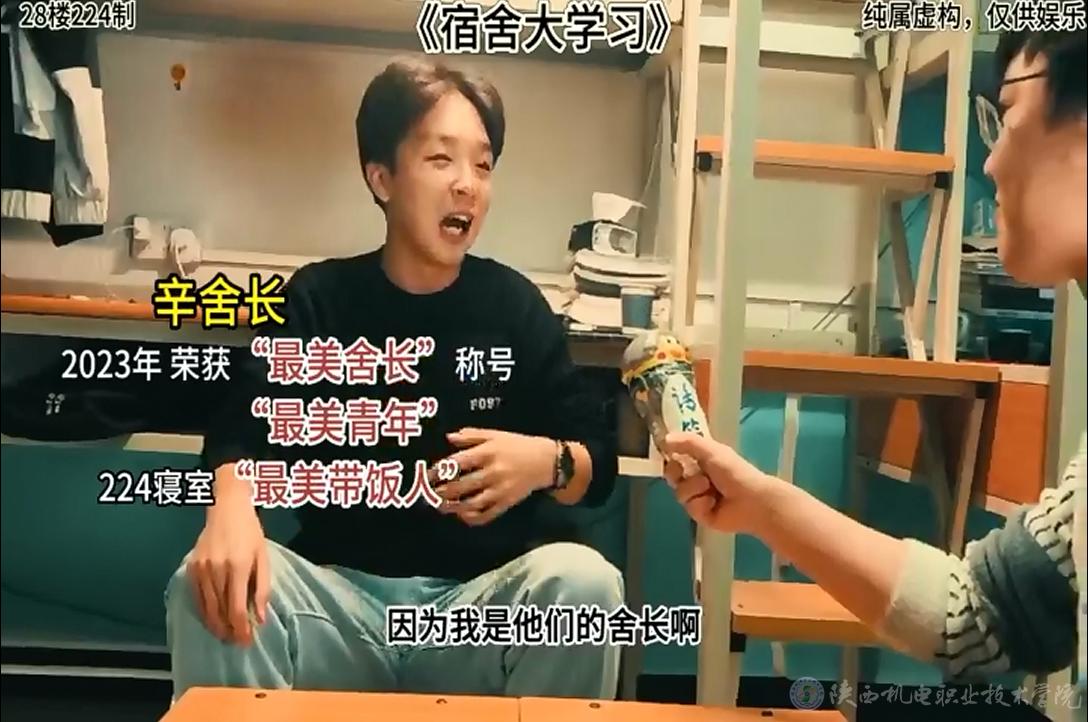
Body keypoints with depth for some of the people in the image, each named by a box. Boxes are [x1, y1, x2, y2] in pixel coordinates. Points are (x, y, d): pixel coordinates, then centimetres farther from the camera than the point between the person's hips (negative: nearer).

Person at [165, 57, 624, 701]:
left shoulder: (515, 305, 3)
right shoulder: (318, 299, 4)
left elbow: (599, 462, 4)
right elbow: (243, 431, -5)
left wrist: (547, 462, -20)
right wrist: (232, 503, -28)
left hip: (484, 599, 1)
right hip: (340, 591, 0)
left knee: (584, 582, -29)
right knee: (210, 582, -27)